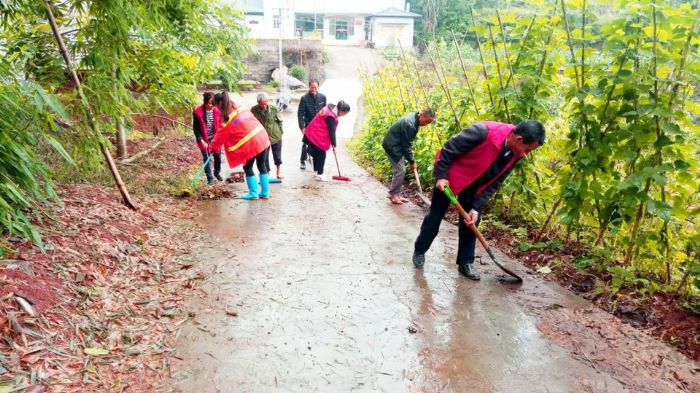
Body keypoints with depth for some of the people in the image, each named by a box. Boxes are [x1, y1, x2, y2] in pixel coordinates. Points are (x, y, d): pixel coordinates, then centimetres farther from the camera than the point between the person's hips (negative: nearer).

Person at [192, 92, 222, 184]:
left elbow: (220, 125, 2)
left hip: (215, 139, 3)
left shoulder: (217, 111, -9)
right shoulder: (197, 112, -17)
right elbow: (195, 129, -12)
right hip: (204, 140, -3)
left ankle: (217, 173, 39)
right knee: (207, 159, 4)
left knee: (217, 157, 13)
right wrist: (201, 141, -17)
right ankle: (209, 177, 18)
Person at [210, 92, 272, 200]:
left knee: (248, 168, 10)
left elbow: (220, 136, -1)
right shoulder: (240, 107, 11)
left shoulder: (226, 118, -8)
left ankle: (253, 193, 15)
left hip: (250, 143, -7)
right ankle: (265, 192, 20)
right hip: (262, 136, 7)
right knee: (262, 166, 14)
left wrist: (212, 147, 14)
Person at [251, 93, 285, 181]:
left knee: (277, 156, 13)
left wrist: (280, 132, 4)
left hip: (276, 136, 1)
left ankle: (278, 172, 32)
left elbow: (279, 121, 2)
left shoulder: (273, 109, -12)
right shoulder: (254, 110, -15)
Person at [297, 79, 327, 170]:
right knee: (306, 143, 3)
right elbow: (300, 113, -11)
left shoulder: (322, 97, -3)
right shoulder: (304, 98, -12)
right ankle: (303, 161, 17)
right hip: (308, 125, -2)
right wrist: (302, 127, -16)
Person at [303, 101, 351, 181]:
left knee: (317, 154, 17)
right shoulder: (331, 117, -27)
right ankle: (319, 175, 2)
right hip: (317, 136, -10)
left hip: (313, 134, 10)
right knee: (321, 155, -3)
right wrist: (334, 145, -13)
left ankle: (317, 171, 27)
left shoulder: (330, 108, 1)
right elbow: (331, 131, -21)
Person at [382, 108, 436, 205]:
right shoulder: (410, 124, -28)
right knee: (400, 170, -9)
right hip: (392, 146, -10)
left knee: (400, 170, 9)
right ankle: (393, 194, 0)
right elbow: (406, 145, -22)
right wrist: (412, 161, -13)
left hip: (397, 145, 10)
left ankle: (395, 194, 15)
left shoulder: (413, 117, 2)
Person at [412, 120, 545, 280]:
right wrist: (441, 176, -23)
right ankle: (419, 251, 26)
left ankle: (465, 262, 19)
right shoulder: (484, 132, -36)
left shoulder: (515, 155, -15)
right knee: (435, 217, 6)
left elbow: (494, 183, -8)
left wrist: (476, 207, -14)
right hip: (450, 177, -5)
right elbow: (449, 148, -26)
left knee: (471, 221, 5)